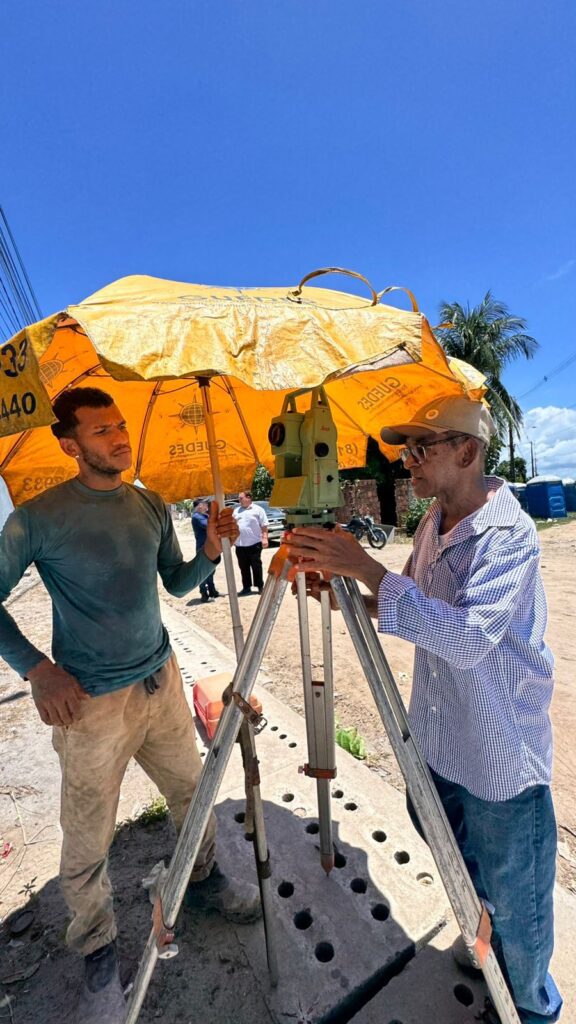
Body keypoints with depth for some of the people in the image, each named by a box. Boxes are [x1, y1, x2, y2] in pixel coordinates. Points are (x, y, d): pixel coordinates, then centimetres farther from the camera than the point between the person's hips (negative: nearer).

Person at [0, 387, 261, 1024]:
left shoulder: (152, 507, 3)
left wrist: (211, 551, -9)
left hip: (161, 683, 5)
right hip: (91, 703, -4)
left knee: (192, 791, 20)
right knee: (87, 844, 11)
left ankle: (204, 882, 48)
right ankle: (98, 954, 41)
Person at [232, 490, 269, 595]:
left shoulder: (258, 510, 1)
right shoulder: (236, 511, 15)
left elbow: (264, 526, -2)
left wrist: (264, 538, -11)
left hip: (254, 543, -5)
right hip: (240, 545, 5)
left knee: (256, 566, 2)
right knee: (243, 567, 9)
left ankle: (260, 586, 14)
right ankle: (246, 588, 18)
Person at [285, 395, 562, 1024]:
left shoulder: (509, 533, -23)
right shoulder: (433, 520, 1)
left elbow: (468, 636, -35)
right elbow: (411, 608, 8)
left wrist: (364, 566, -36)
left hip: (499, 756, -7)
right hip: (436, 737, 7)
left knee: (514, 898, 17)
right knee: (458, 862, 30)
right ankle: (482, 939, 59)